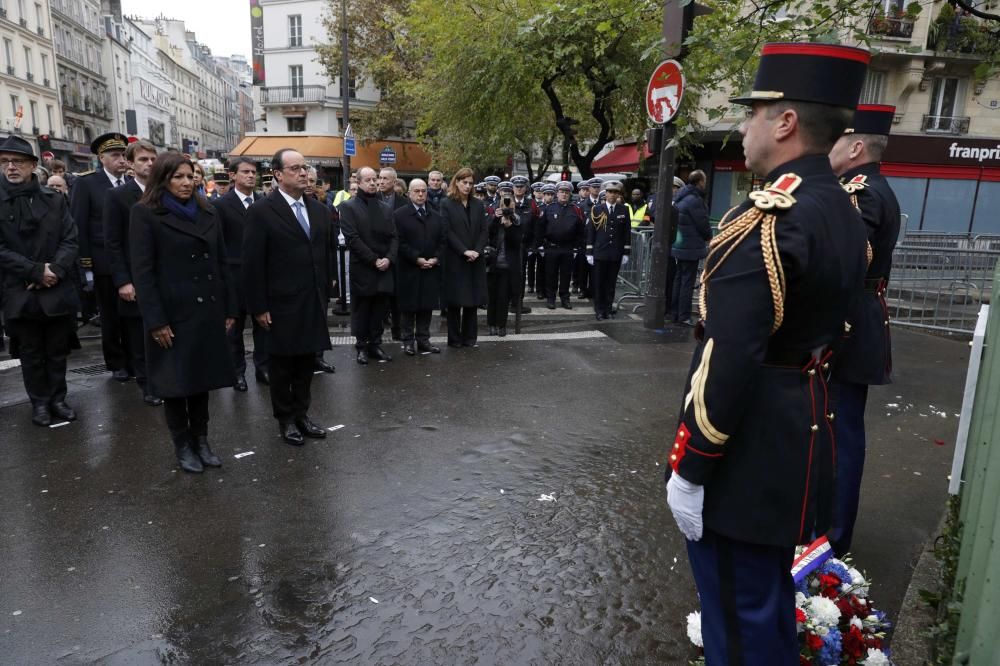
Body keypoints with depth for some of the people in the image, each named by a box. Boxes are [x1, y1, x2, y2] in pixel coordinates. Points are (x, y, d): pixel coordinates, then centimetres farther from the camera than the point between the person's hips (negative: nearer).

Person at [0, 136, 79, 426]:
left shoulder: (54, 200, 5)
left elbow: (70, 240, 1)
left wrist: (55, 271, -14)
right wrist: (35, 271, -15)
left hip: (58, 290, 2)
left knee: (58, 350, 11)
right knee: (31, 353, 10)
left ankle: (58, 398, 24)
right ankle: (39, 402, 22)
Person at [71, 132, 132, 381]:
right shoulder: (86, 184, -3)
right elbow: (79, 227, -6)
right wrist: (85, 266, -10)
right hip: (105, 264, -2)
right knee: (111, 317, 11)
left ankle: (133, 360, 23)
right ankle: (116, 364, 24)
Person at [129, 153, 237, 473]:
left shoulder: (207, 212, 10)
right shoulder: (145, 214, -5)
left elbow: (221, 262, 11)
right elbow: (142, 271, -10)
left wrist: (229, 308, 7)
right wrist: (155, 321, -15)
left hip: (208, 309, 5)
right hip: (173, 312, -4)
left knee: (202, 377, 12)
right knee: (176, 380, 6)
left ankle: (201, 440, 24)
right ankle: (182, 445, 20)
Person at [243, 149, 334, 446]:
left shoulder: (318, 209, 9)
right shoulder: (262, 211, -9)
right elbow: (253, 263, -10)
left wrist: (327, 292, 9)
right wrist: (259, 307, -12)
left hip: (314, 302, 5)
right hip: (282, 304, -5)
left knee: (307, 361, 12)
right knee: (282, 364, 9)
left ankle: (302, 414, 27)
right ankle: (285, 419, 24)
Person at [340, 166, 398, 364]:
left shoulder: (386, 207, 13)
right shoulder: (348, 206, -3)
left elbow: (394, 237, 8)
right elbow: (352, 238, -11)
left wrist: (388, 258, -8)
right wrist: (373, 260, -14)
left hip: (384, 269, 4)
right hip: (362, 269, -4)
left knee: (380, 311, 7)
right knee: (362, 311, 5)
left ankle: (375, 344, 17)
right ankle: (362, 346, 15)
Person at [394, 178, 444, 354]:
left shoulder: (437, 216, 13)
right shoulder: (399, 215, -2)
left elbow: (443, 240, 9)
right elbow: (400, 242, -10)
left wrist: (436, 258, -6)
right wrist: (416, 259, -15)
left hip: (431, 269, 4)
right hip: (409, 269, -4)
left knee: (427, 306, 6)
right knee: (409, 307, 3)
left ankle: (423, 340, 14)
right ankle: (408, 341, 11)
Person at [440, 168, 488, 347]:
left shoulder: (478, 204, 11)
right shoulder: (447, 204, -1)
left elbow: (484, 230, 6)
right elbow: (448, 232, -9)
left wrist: (477, 250, -9)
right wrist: (464, 251, -16)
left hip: (476, 259, 4)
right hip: (455, 260, -4)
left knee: (473, 299, 5)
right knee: (455, 300, 1)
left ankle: (470, 337, 13)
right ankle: (454, 338, 9)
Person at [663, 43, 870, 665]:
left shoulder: (765, 217, -24)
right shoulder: (846, 212, 7)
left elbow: (727, 363, -27)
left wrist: (689, 470, -18)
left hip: (747, 455, -9)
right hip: (803, 439, 9)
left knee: (740, 614, 9)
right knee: (771, 596, 27)